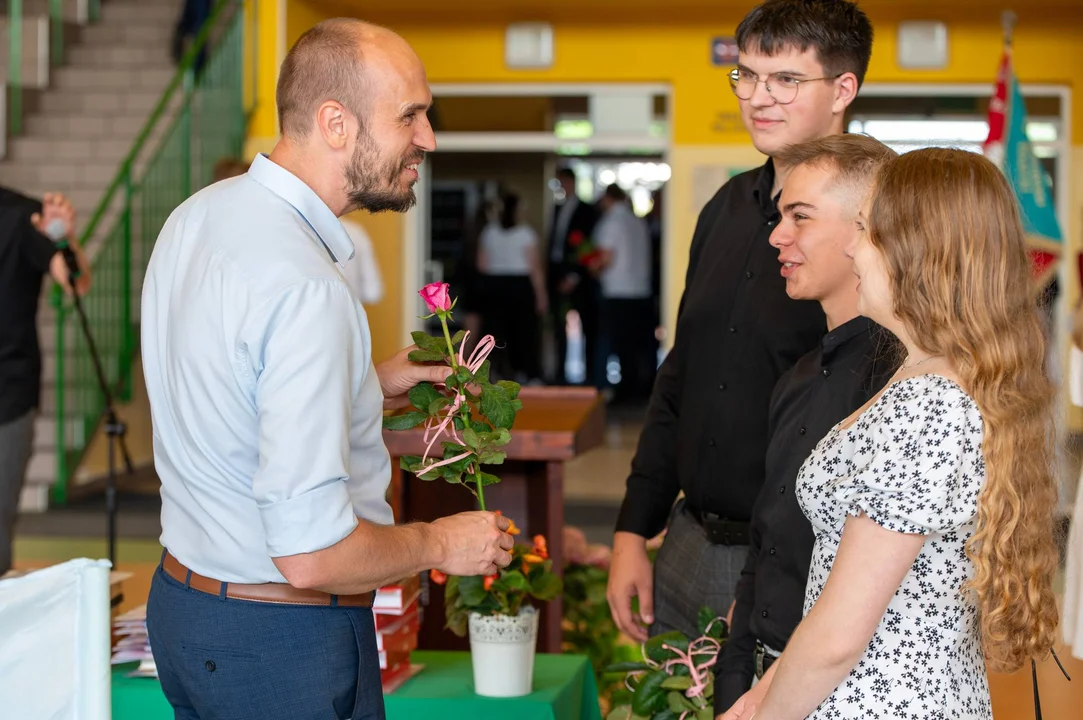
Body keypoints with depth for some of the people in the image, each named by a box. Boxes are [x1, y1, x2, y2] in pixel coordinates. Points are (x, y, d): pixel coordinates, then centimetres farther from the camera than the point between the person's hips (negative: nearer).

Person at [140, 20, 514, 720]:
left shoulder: (198, 216, 3)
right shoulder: (304, 287, -27)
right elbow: (310, 553, -29)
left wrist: (370, 387, 13)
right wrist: (438, 544, -12)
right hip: (283, 644, -9)